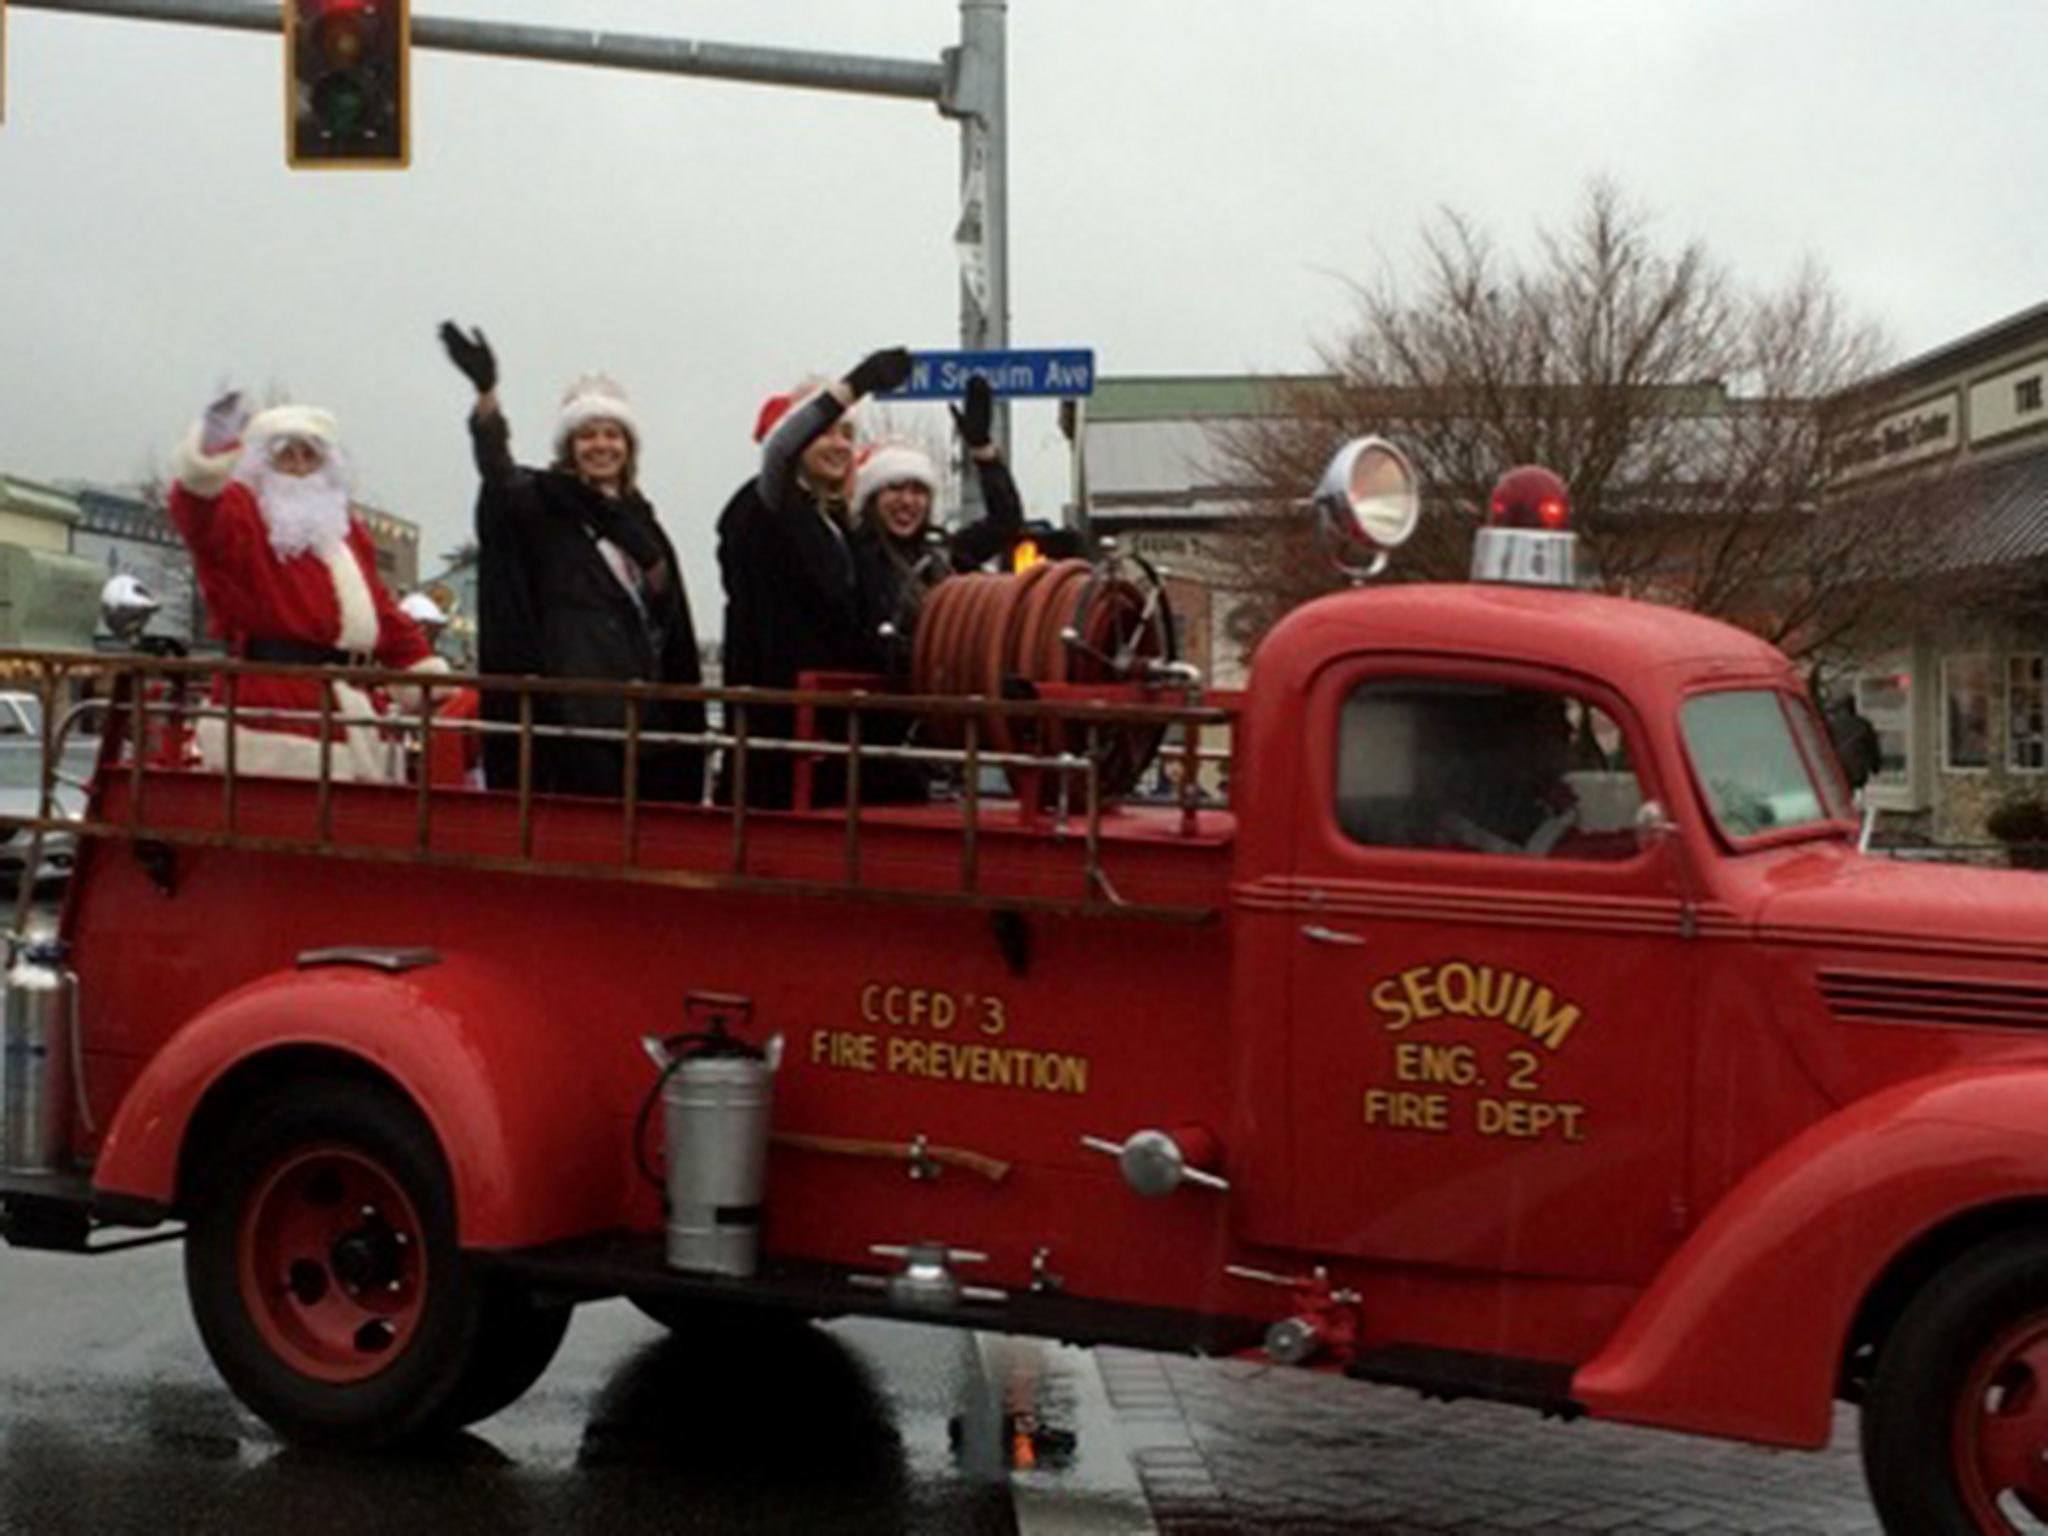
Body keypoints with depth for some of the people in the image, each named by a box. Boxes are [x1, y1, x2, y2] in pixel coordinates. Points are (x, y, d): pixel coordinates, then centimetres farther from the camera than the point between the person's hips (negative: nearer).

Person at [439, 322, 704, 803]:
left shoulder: (638, 517, 20)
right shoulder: (543, 503, 4)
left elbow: (669, 615, 18)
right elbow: (499, 476, -18)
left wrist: (651, 562, -4)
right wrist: (485, 391, -33)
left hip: (637, 700, 5)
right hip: (573, 703, -5)